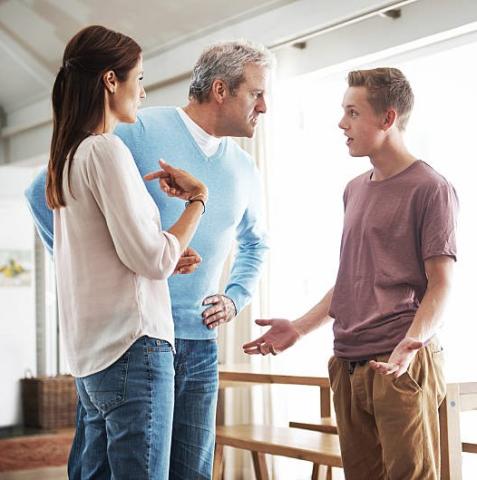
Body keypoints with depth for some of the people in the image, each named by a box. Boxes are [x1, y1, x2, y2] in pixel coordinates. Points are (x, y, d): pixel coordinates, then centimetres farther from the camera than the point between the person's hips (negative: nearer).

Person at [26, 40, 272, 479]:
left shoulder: (244, 170, 12)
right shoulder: (140, 132, -8)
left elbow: (255, 244, 31)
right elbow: (44, 192, -7)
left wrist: (236, 298, 13)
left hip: (199, 348, 6)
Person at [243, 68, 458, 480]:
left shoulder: (430, 188, -4)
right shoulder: (355, 190, 18)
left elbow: (441, 283, -9)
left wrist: (414, 339, -26)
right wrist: (300, 327, 15)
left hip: (402, 366, -6)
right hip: (349, 366, 7)